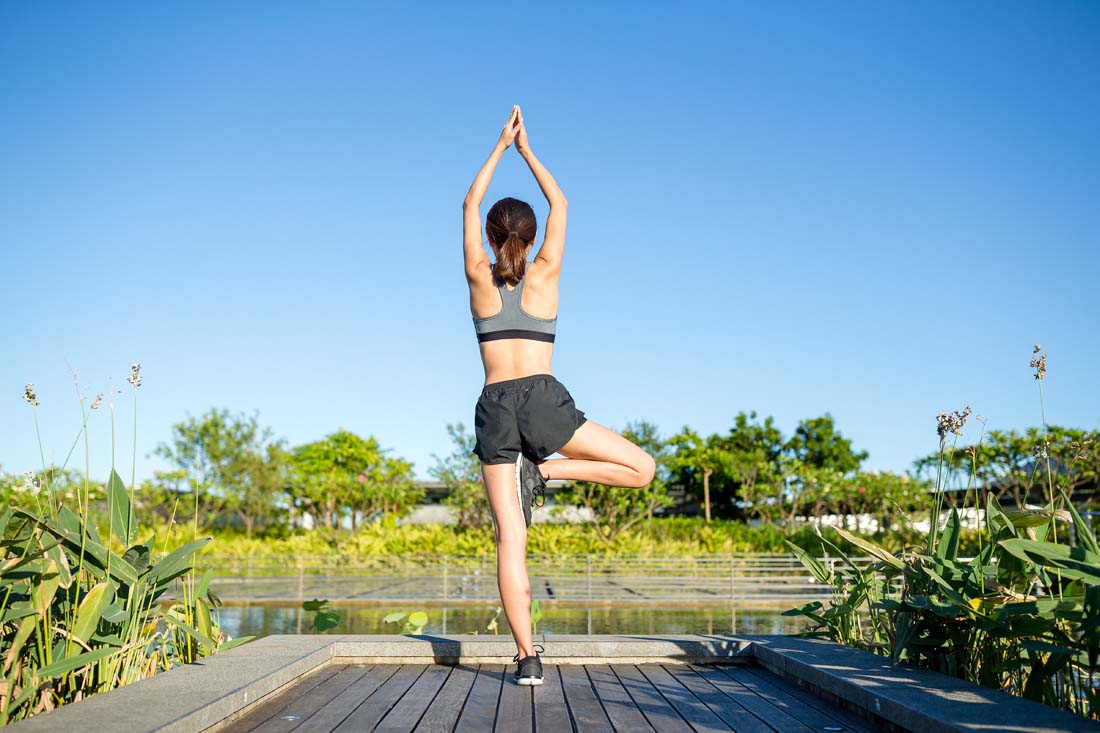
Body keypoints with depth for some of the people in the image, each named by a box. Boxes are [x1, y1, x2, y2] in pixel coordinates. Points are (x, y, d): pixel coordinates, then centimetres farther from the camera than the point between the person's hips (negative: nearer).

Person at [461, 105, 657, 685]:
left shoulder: (480, 279, 8)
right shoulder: (544, 275, 5)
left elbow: (469, 206, 20)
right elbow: (560, 205, 18)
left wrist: (500, 147, 27)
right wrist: (526, 149, 25)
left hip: (494, 408, 3)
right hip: (543, 400, -2)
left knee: (511, 537, 0)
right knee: (642, 468, 10)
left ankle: (527, 657, -4)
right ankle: (542, 471, -5)